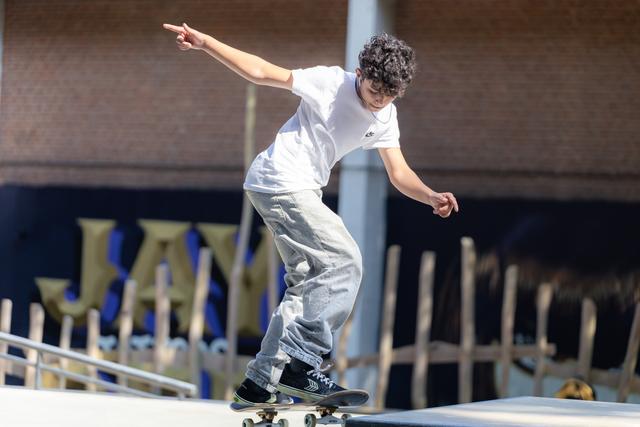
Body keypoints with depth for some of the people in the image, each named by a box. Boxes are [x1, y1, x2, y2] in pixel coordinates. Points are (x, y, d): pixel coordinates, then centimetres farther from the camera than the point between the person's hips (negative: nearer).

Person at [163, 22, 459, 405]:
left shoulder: (385, 117, 8)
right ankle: (301, 362, -22)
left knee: (308, 284, 13)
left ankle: (260, 383, 16)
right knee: (345, 263, -17)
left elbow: (399, 173, 6)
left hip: (302, 192, 9)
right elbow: (263, 72, -12)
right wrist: (206, 43, -20)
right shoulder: (331, 83, -13)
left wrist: (431, 197, -14)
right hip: (282, 183, -9)